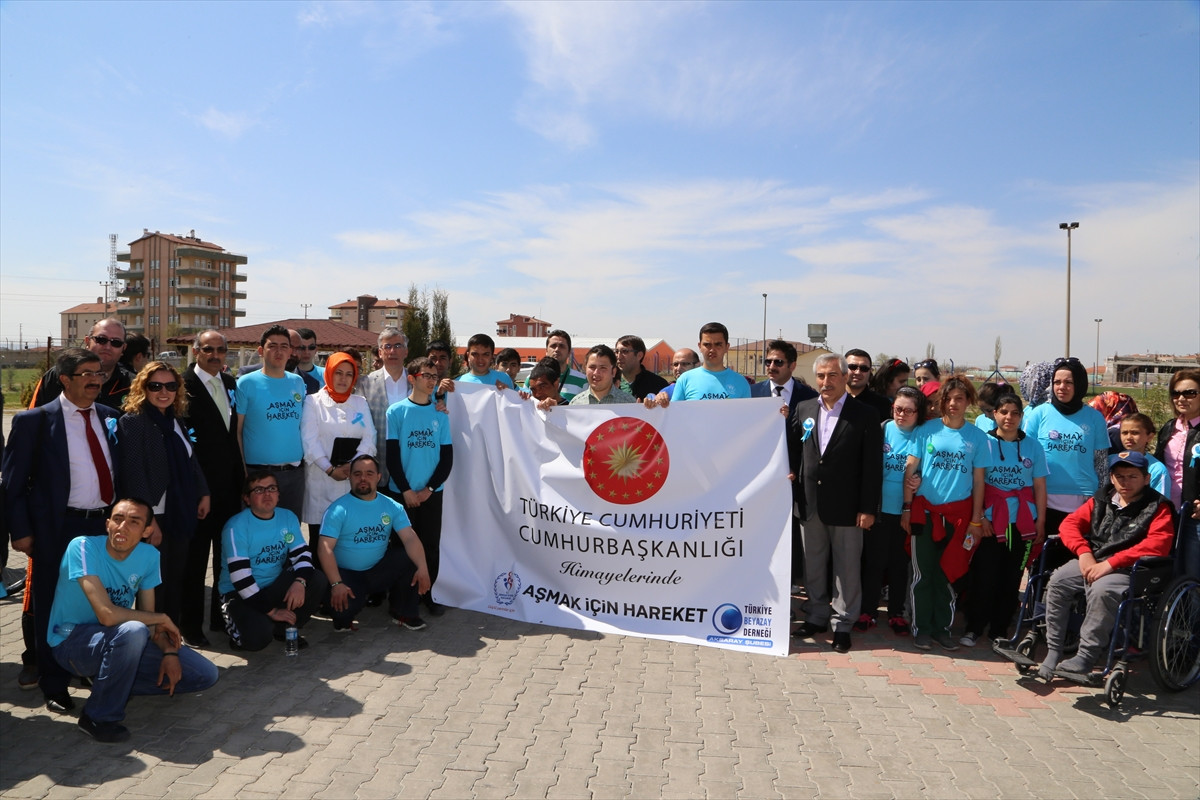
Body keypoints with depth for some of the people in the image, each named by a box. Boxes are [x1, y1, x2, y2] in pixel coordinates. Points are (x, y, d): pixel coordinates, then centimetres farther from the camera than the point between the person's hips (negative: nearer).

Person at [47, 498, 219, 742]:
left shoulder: (149, 555, -6)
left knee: (206, 674, -4)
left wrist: (169, 651, -15)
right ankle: (100, 718, -16)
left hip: (120, 643, 6)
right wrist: (162, 619, -19)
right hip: (71, 641, -5)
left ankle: (112, 681, 6)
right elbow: (107, 615, -32)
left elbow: (147, 614, 1)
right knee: (133, 631, -39)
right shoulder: (83, 547, -24)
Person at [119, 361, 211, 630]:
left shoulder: (177, 421, 11)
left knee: (176, 581, 14)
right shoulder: (133, 421, -12)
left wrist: (203, 493, 11)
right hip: (154, 517, -7)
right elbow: (133, 472, -17)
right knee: (155, 585, 1)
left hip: (181, 514, 7)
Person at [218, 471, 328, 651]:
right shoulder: (236, 527, -16)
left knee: (318, 579, -18)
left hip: (275, 587, 5)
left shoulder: (288, 518, 2)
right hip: (239, 594, -5)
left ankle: (284, 628, 0)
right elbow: (240, 577, -20)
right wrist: (271, 611, -20)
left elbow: (302, 553, -2)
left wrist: (300, 582, -26)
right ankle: (233, 621, 7)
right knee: (258, 638, -30)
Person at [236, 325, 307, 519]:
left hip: (294, 472, 4)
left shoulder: (298, 382, 8)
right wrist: (242, 470, -9)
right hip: (258, 472, -4)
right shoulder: (246, 383, -4)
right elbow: (237, 431, -5)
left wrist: (306, 460, 6)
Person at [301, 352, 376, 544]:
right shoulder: (313, 401, 6)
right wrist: (330, 469, -12)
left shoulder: (360, 402, 15)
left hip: (355, 477, 2)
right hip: (322, 478, -2)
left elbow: (369, 437, 5)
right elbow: (309, 440, -4)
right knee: (320, 535, -1)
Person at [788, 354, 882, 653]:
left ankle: (843, 625, 19)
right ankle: (817, 617, 29)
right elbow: (793, 449, 14)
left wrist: (868, 508, -11)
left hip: (846, 506, -4)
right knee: (813, 566, 15)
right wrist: (791, 476, -2)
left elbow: (872, 466, -8)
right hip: (810, 503, 4)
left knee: (847, 568, 6)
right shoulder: (803, 409, 7)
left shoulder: (865, 414, -6)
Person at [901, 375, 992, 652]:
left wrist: (976, 519, 4)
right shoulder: (927, 430, -1)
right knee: (923, 572, 4)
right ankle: (921, 627, 15)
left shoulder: (977, 436, 4)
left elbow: (979, 480, 6)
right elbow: (910, 470, 0)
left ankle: (942, 627, 20)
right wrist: (906, 508, -4)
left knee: (949, 573, 7)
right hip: (925, 510, -1)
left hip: (958, 513, 1)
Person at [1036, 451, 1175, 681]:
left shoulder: (1158, 507, -1)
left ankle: (1084, 659, -25)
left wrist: (1110, 563, -22)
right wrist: (1084, 553, -9)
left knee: (1101, 590, -35)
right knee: (1058, 580, -21)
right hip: (1092, 562, 5)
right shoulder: (1102, 501, 14)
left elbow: (1158, 544, -16)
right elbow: (1070, 523, 11)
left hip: (1130, 570, -5)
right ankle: (1053, 652, -14)